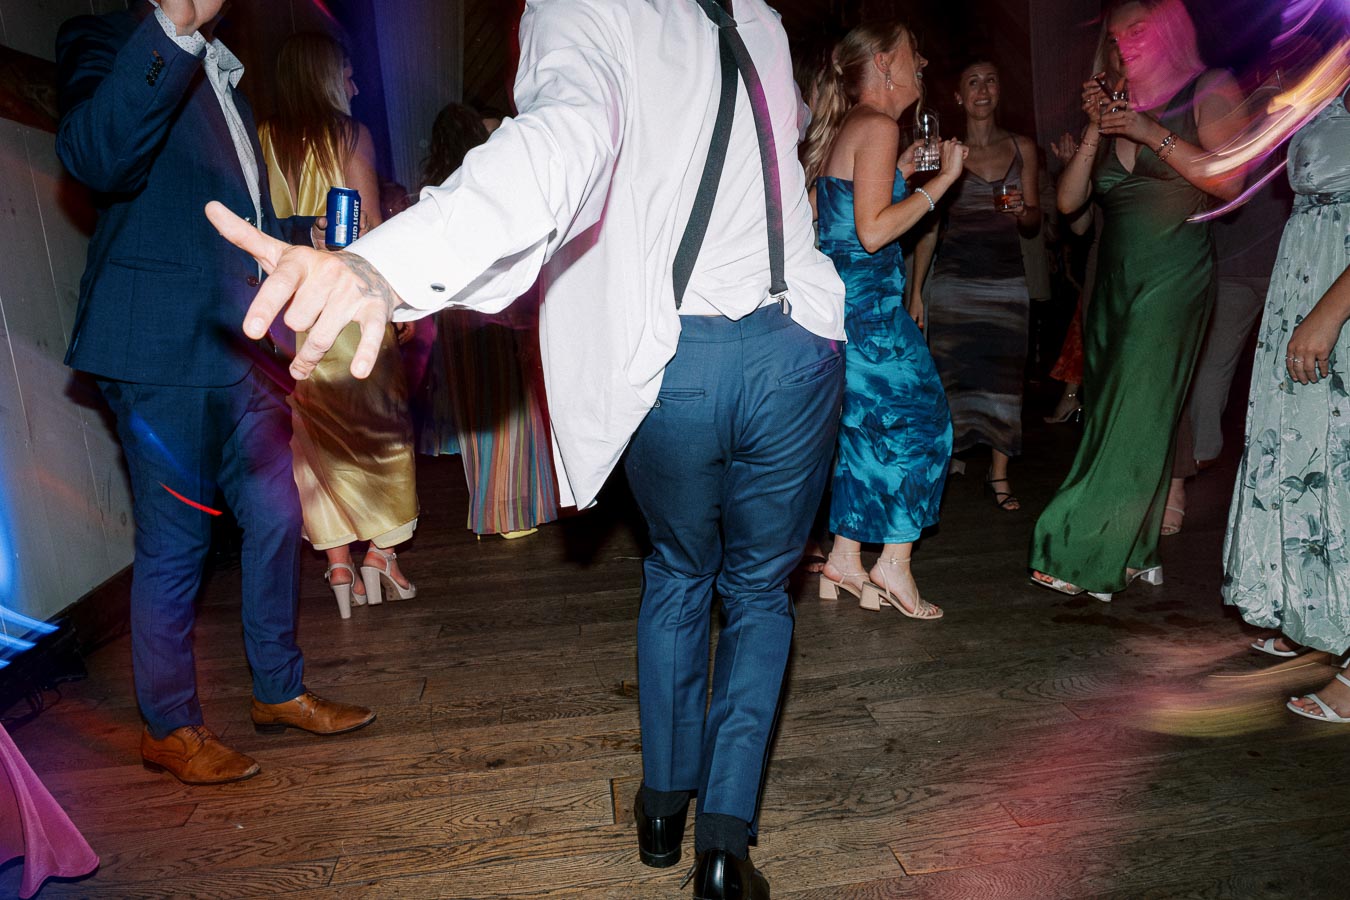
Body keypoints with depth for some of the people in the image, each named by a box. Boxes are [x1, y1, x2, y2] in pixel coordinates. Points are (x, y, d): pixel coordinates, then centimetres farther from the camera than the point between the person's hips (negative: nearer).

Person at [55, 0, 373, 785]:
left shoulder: (222, 78, 21)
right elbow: (97, 158, -25)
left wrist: (305, 237, 15)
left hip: (242, 351, 8)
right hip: (165, 351, -8)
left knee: (276, 519, 12)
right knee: (176, 544, 2)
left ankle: (280, 691, 29)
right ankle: (169, 728, 20)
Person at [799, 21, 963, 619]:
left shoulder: (840, 129, 18)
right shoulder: (878, 127, -10)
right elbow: (872, 232, -18)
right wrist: (943, 180, -12)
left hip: (836, 295, 10)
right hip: (866, 300, -9)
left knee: (866, 424, 12)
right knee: (917, 416, -1)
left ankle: (844, 560, 16)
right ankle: (894, 562, 3)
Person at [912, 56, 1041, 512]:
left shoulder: (1022, 148, 11)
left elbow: (1033, 226, 14)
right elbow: (928, 226, 4)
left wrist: (1023, 210, -10)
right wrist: (916, 291, -2)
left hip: (1007, 281, 2)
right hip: (952, 281, -2)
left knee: (1004, 376, 2)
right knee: (948, 376, -5)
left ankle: (999, 475, 11)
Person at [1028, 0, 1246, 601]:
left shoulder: (1208, 92, 3)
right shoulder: (1116, 108, 16)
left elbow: (1229, 181, -11)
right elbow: (1069, 200, 9)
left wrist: (1154, 133, -12)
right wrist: (1095, 131, 0)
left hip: (1173, 274, -5)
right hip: (1114, 279, 5)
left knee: (1135, 414, -10)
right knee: (1109, 412, 3)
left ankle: (1092, 556, -7)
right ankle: (1136, 554, 12)